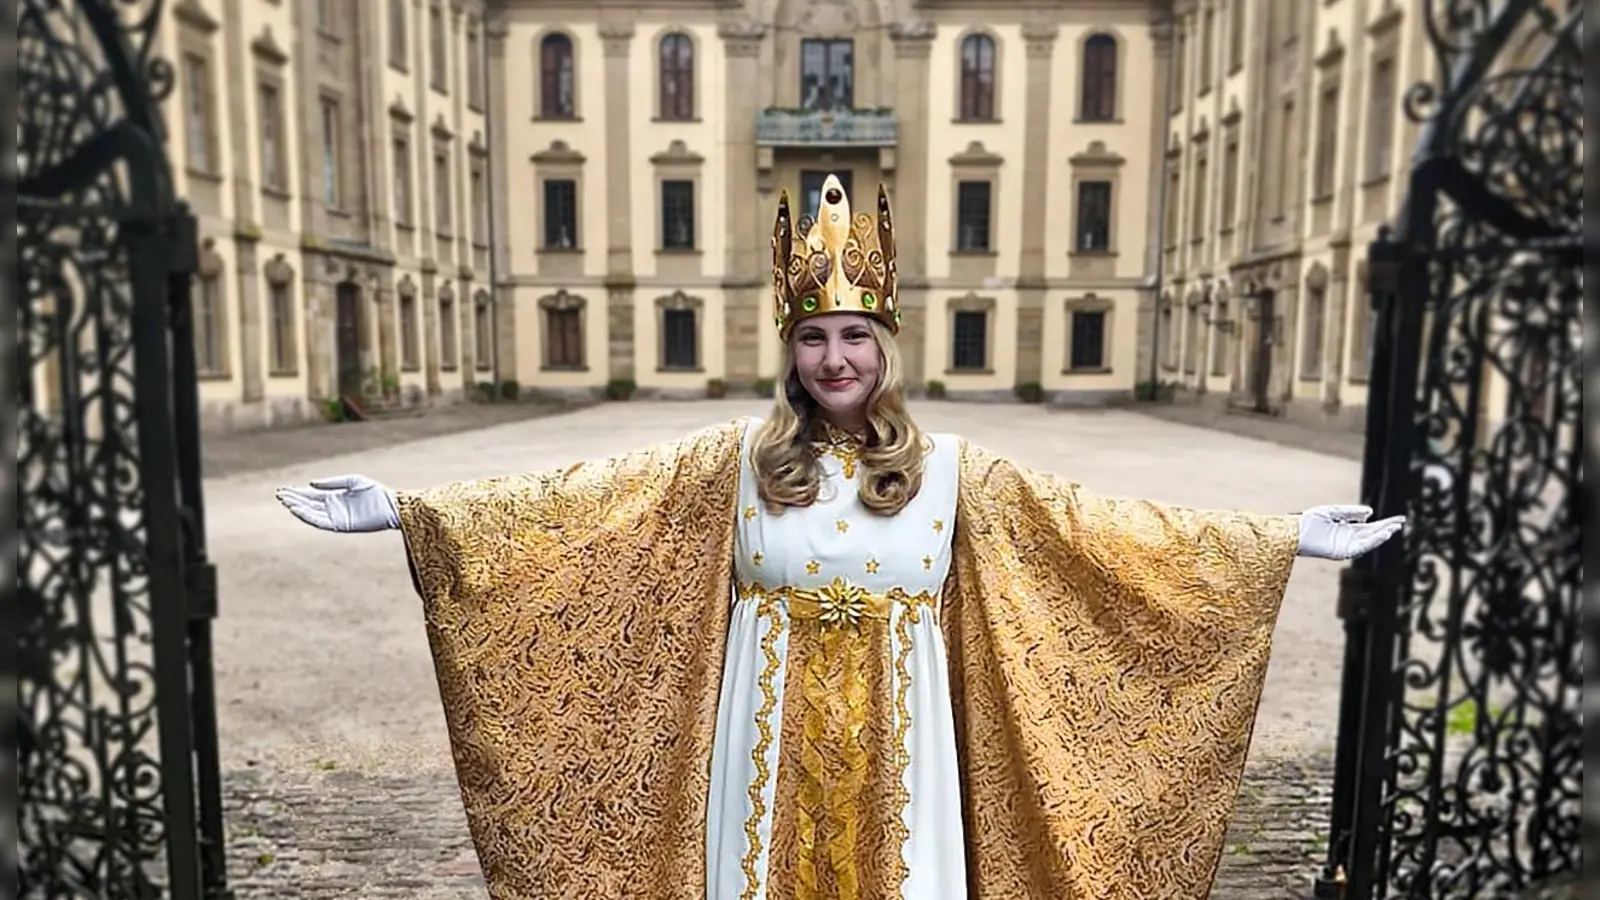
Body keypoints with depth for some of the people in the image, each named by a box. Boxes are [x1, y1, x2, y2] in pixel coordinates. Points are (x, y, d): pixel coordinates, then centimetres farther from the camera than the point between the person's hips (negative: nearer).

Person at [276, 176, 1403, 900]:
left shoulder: (951, 469, -3)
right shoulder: (735, 458, -5)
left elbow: (1092, 523, -2)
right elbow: (576, 501, -7)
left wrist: (1286, 538, -3)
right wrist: (406, 508, -11)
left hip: (893, 741, 1)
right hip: (774, 734, 0)